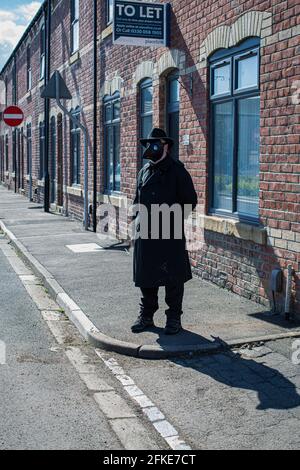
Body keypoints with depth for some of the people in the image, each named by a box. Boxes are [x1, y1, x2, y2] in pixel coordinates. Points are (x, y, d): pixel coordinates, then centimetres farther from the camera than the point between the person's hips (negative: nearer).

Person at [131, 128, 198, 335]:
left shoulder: (177, 170, -4)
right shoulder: (145, 170, 15)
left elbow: (190, 201, -3)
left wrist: (173, 217, -8)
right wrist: (139, 217, 12)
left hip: (170, 234, -6)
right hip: (146, 233, 6)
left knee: (172, 277, 1)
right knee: (145, 276, 11)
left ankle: (174, 318, 14)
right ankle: (146, 316, 25)